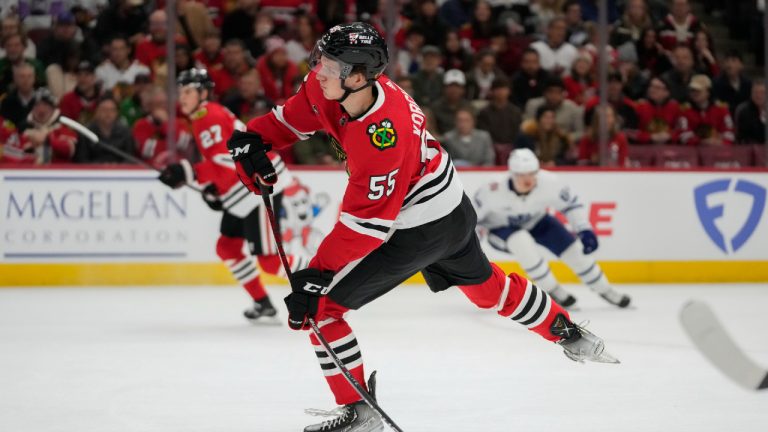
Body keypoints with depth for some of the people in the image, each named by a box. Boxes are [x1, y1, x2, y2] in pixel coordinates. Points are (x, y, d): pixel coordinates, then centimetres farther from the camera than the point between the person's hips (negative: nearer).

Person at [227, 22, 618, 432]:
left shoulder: (382, 134, -37)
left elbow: (367, 222, -33)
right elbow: (297, 114, 7)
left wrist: (319, 273, -31)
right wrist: (254, 138, -8)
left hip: (419, 230, -9)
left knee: (320, 302, -7)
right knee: (486, 284, 31)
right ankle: (569, 334, 48)